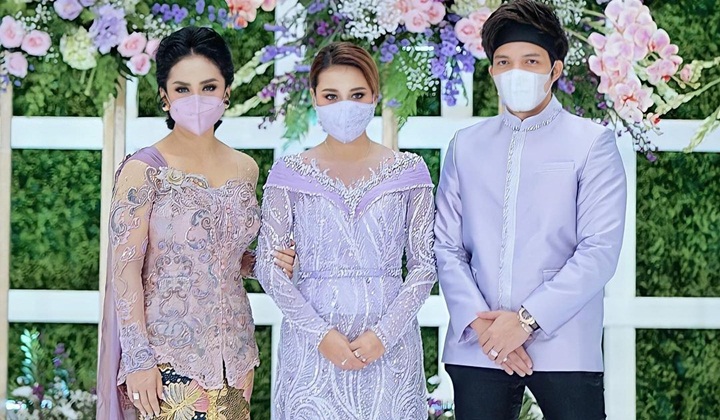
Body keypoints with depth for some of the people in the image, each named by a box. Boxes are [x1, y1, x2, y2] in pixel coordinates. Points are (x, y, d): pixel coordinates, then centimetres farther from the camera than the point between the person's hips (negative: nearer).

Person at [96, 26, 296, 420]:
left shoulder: (245, 168, 9)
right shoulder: (144, 169, -8)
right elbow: (125, 268, -11)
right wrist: (138, 358, -16)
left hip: (233, 354, 5)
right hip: (168, 355, -5)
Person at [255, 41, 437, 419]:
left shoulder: (408, 171, 4)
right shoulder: (290, 174, 4)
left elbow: (424, 264, 2)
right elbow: (268, 265, 0)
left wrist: (384, 334, -10)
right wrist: (320, 333, -11)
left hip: (388, 344, 0)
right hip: (311, 342, 0)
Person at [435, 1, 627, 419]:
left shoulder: (591, 142, 3)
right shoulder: (467, 146, 13)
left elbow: (600, 250, -7)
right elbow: (447, 247, 6)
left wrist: (527, 320, -13)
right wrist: (479, 321, -9)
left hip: (564, 348, -3)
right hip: (477, 348, 3)